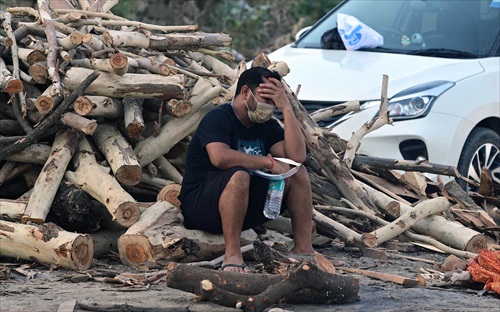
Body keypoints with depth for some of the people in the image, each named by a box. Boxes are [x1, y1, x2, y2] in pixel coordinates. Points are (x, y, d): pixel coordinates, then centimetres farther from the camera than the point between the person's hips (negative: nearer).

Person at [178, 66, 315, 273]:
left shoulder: (267, 126, 10)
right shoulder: (218, 118, -13)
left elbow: (297, 156, -6)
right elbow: (219, 157, -33)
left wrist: (287, 108, -8)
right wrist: (268, 162, -25)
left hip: (246, 207, 8)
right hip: (199, 207, -8)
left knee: (298, 173, -2)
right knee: (238, 175, -37)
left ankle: (303, 250, -3)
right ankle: (232, 255, -33)